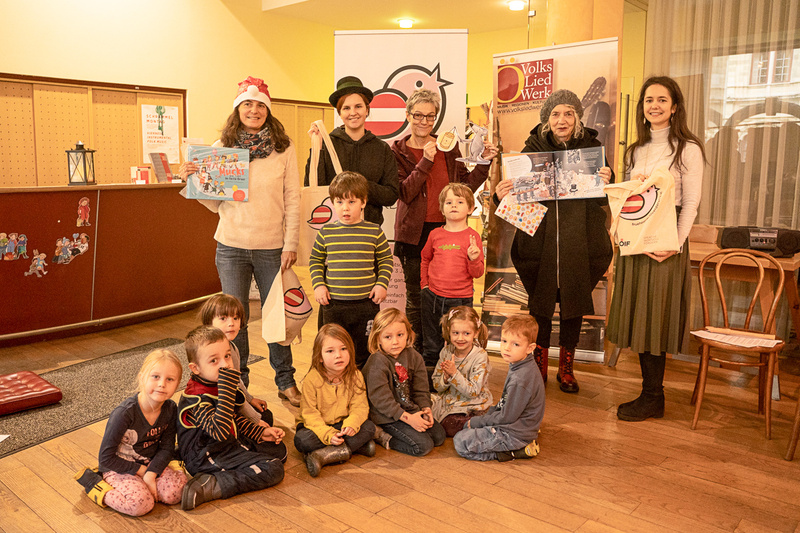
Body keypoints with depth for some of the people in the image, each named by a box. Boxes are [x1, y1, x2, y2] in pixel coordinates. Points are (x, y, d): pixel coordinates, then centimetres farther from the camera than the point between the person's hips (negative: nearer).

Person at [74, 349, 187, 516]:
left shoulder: (170, 409, -10)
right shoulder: (124, 413, -26)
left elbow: (166, 447, -4)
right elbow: (106, 458, -19)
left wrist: (150, 474, -20)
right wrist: (140, 470, -16)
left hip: (149, 464, 5)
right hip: (119, 467, -5)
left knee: (175, 491, -19)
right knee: (141, 503, -27)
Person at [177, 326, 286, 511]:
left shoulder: (218, 385, 4)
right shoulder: (197, 398, -26)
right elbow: (220, 431, -41)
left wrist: (260, 432, 10)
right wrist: (227, 388, -43)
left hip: (231, 443, 10)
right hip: (208, 456, -10)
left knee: (278, 448, 17)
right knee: (273, 470, -17)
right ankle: (209, 486, -18)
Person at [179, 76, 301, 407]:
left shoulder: (284, 148, -1)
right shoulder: (222, 147, 3)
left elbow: (293, 200, 0)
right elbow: (216, 203, 7)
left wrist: (291, 244, -5)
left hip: (272, 246, -1)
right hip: (231, 246, 1)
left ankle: (285, 382, 26)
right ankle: (237, 384, 26)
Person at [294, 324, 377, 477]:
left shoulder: (355, 377, -7)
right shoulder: (312, 379, -17)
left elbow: (359, 407, -8)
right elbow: (309, 413, -17)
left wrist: (351, 424, -31)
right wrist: (328, 434, -31)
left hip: (342, 425, 3)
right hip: (317, 426, -3)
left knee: (369, 427, -22)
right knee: (301, 440, -32)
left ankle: (324, 456, -28)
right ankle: (351, 448, -24)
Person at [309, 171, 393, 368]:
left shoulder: (374, 232, -1)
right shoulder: (326, 232, 1)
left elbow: (386, 260, 9)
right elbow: (315, 260, 11)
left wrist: (381, 284, -4)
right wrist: (318, 285, -1)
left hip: (366, 302, -1)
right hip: (333, 304, 1)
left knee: (364, 355, 10)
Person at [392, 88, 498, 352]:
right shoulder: (398, 151, 2)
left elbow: (465, 186, 12)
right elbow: (404, 193, -11)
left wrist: (484, 163, 0)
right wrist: (425, 162, -18)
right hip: (415, 233, -2)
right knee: (416, 296, 5)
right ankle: (417, 355, 19)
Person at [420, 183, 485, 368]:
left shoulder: (472, 236, -3)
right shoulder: (435, 234, 4)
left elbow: (477, 273, -4)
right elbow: (425, 259, 23)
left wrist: (474, 258, -23)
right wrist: (424, 283, 14)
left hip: (460, 299, -2)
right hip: (433, 297, 3)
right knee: (431, 345, 13)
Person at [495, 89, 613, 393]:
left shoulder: (591, 147, 2)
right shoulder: (533, 148, 2)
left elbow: (604, 200, 0)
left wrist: (606, 183, -20)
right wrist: (503, 195, -18)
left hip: (579, 242, 1)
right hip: (539, 239, 0)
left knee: (573, 303, 10)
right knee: (540, 302, 7)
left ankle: (566, 368, 26)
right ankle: (539, 366, 24)